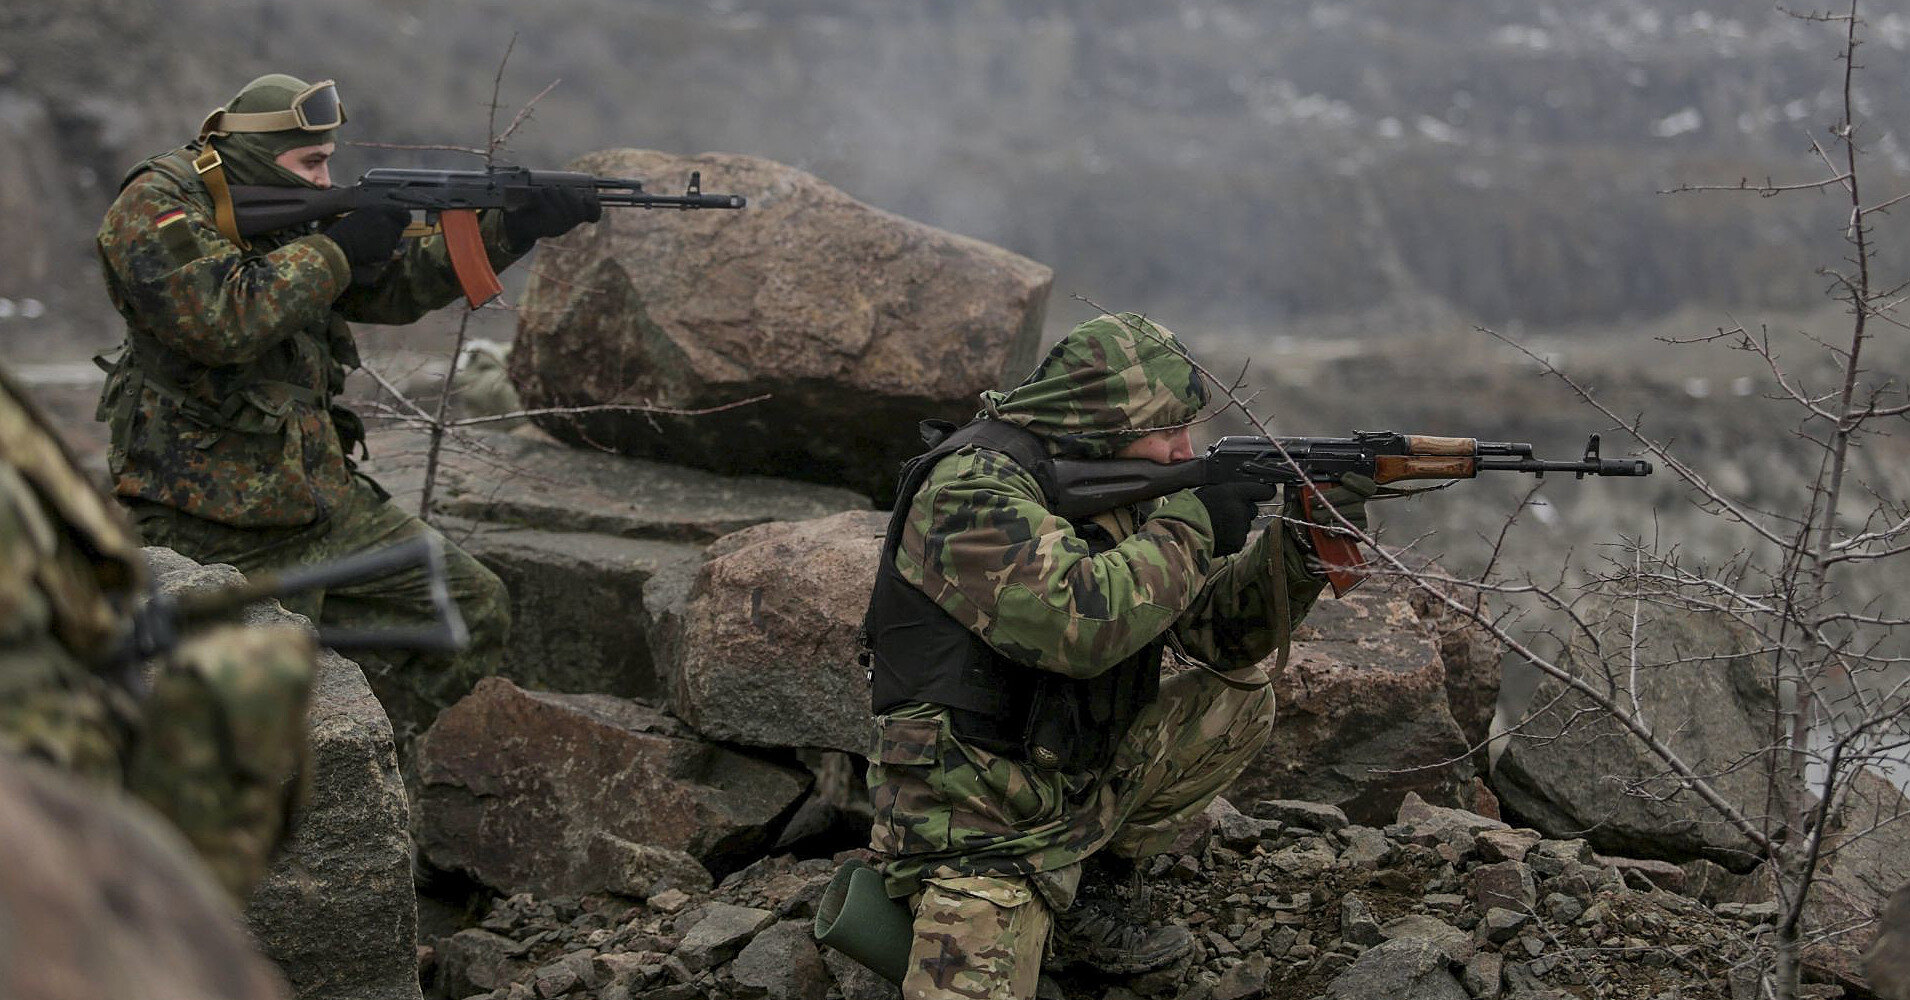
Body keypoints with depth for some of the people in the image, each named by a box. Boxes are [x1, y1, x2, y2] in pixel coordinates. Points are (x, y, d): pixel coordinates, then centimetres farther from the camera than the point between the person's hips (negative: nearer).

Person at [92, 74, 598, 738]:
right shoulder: (155, 207, -11)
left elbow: (400, 281, 14)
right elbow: (223, 320, -27)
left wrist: (517, 227, 4)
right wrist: (336, 250, -18)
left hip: (319, 495, 8)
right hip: (215, 526, -8)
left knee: (474, 609, 6)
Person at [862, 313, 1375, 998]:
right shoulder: (973, 486, -19)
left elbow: (1216, 632, 6)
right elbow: (1078, 622, -33)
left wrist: (1305, 540, -9)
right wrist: (1192, 524, -21)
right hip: (978, 831, -8)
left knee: (1238, 699, 3)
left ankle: (1088, 888, 7)